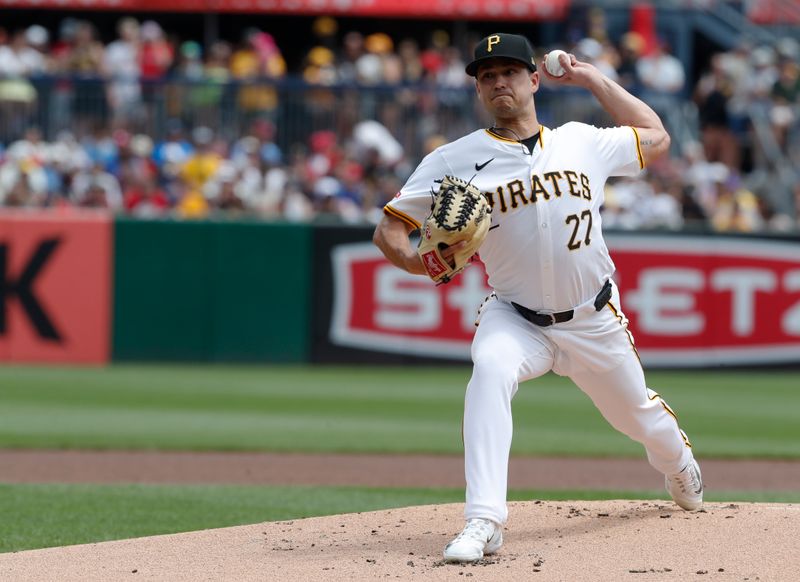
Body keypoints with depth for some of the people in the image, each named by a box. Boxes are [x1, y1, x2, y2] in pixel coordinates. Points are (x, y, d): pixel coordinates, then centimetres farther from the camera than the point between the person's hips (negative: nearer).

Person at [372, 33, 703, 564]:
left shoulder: (582, 142, 1)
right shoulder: (457, 160, -7)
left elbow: (656, 139, 16)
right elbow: (389, 227, -8)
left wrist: (591, 78, 10)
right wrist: (416, 261, -31)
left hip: (595, 321, 2)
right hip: (516, 318, -2)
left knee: (637, 414, 18)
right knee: (490, 370, -34)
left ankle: (680, 464, 57)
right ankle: (484, 522, -38)